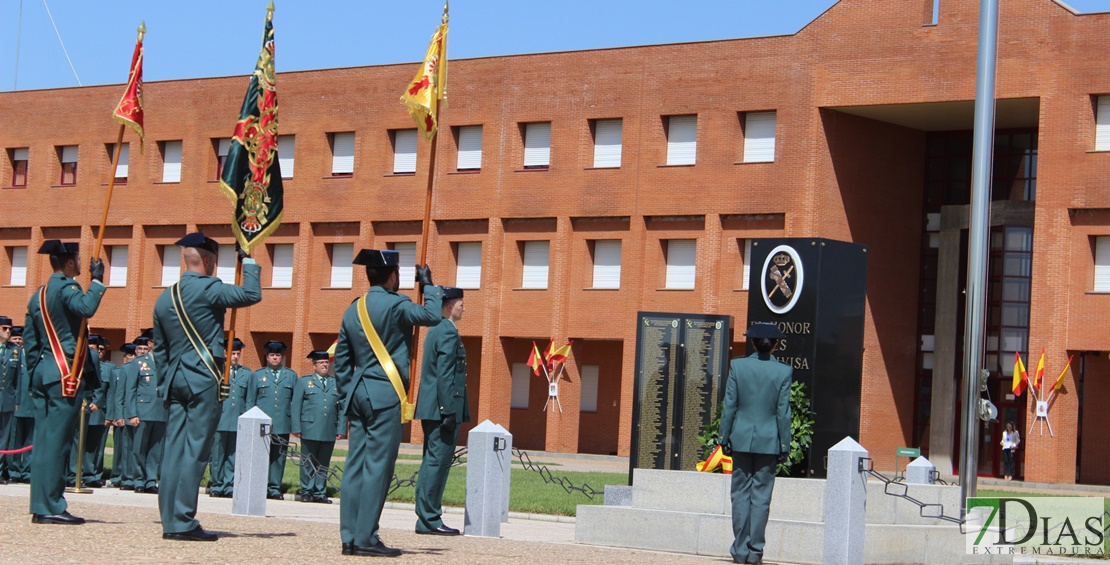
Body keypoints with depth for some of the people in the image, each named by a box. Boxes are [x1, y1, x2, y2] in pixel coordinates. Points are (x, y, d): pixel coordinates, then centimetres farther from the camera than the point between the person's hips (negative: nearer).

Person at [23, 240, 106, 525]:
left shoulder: (39, 295, 17)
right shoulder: (65, 287, -10)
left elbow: (29, 340, 19)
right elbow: (86, 308, -31)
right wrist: (97, 280, -19)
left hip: (44, 373, 9)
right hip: (65, 375, -9)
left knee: (43, 441, 8)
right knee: (56, 441, -8)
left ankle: (40, 506, 10)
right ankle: (50, 507, -8)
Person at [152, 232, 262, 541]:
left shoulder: (164, 298, 13)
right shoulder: (207, 289, -9)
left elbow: (159, 349, 17)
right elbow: (252, 294, -6)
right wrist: (248, 261, 6)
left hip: (175, 380, 7)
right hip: (203, 380, -7)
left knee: (175, 450, 6)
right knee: (195, 451, -6)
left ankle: (170, 521, 6)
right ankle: (184, 522, -8)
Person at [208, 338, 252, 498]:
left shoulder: (246, 373, 12)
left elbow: (249, 400, 13)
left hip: (238, 422, 2)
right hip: (219, 421, -2)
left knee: (233, 456, 3)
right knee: (217, 456, 2)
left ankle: (229, 487, 7)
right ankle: (216, 486, 9)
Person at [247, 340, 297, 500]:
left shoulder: (291, 376, 13)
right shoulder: (258, 375, 12)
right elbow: (250, 401, 12)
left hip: (283, 425, 1)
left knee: (279, 458, 1)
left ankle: (275, 488, 7)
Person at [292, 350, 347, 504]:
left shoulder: (337, 384, 14)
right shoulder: (304, 382, 9)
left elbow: (342, 408, 11)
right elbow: (296, 406, 5)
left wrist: (342, 429, 2)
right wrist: (297, 428, -3)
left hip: (330, 432, 2)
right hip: (310, 431, -2)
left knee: (323, 464, 5)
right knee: (308, 463, 2)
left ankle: (320, 493, 11)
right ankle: (306, 492, 9)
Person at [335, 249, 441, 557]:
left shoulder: (353, 310, 13)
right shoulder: (395, 305, -10)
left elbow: (341, 359, 16)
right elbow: (432, 315, -15)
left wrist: (346, 396, 20)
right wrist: (428, 285, 0)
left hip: (358, 394, 8)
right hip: (385, 395, -7)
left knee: (356, 466, 6)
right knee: (378, 467, -6)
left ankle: (350, 537, 6)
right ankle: (366, 538, -8)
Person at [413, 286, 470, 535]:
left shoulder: (435, 330, 18)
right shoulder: (448, 332, -12)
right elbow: (445, 374, -19)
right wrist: (448, 411, -20)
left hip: (431, 409, 10)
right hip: (443, 407, -10)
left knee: (432, 460, 11)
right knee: (438, 461, -8)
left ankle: (426, 516, 14)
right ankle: (429, 518, -8)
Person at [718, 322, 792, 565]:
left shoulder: (737, 365, -4)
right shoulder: (783, 371, -4)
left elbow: (729, 405, -1)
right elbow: (783, 412, -2)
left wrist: (724, 438, 6)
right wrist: (784, 445, 4)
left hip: (742, 438, 0)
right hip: (768, 441, 0)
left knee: (741, 493, 6)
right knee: (761, 495, 4)